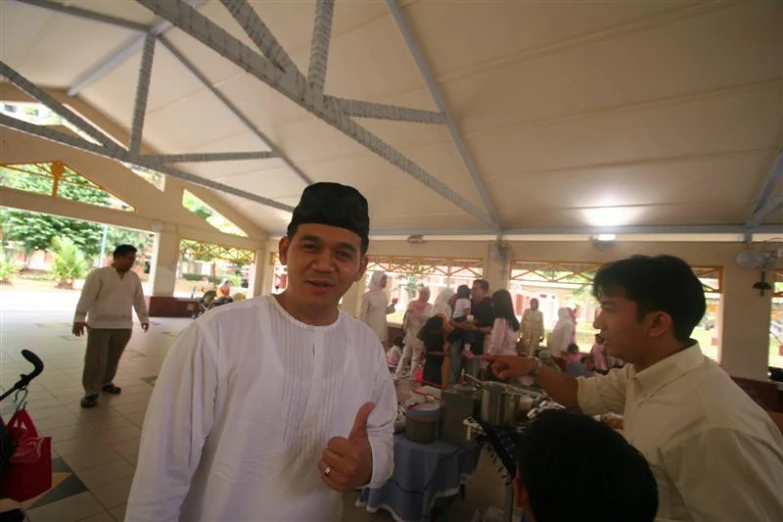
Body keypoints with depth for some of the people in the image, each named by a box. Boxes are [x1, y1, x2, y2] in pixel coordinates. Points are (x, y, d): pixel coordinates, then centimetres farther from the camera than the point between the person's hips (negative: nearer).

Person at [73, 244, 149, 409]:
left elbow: (139, 299, 15)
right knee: (96, 360, -1)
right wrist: (79, 319, -17)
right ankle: (91, 392, 9)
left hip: (123, 326, 5)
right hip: (99, 325, -5)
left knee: (113, 358, 15)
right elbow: (86, 297, -11)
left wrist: (144, 318, 17)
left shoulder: (134, 278, 9)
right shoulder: (98, 274, -6)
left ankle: (106, 382, 33)